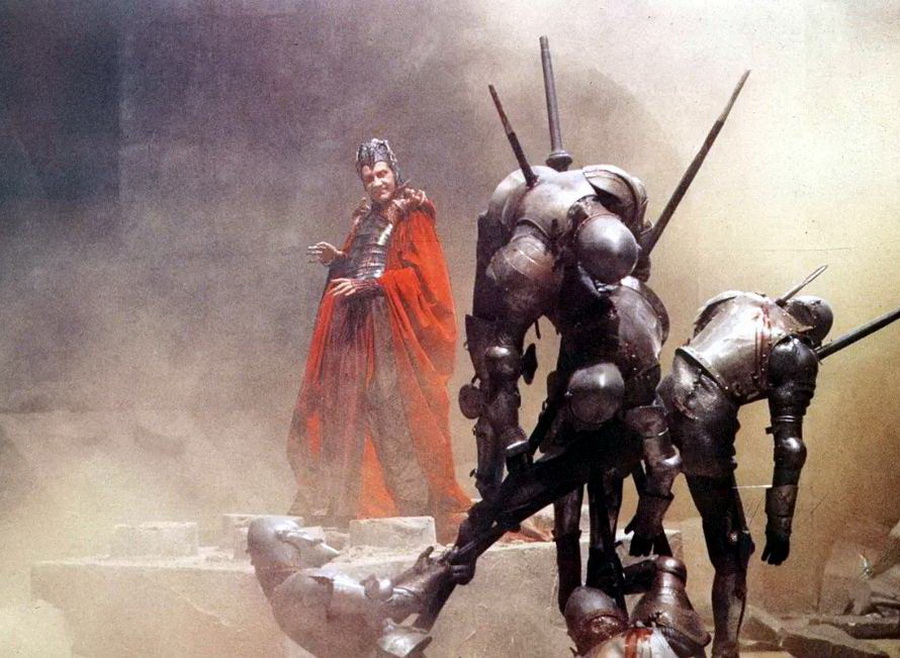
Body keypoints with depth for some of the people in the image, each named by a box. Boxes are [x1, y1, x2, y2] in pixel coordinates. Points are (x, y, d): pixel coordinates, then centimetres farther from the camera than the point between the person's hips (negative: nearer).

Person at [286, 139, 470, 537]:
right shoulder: (365, 218, 21)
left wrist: (367, 285, -15)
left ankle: (415, 503, -9)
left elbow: (419, 273, -9)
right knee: (342, 412, 2)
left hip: (390, 326, -7)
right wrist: (335, 259, 6)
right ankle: (332, 505, 4)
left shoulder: (411, 217, 0)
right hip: (352, 327, 7)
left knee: (391, 411, -12)